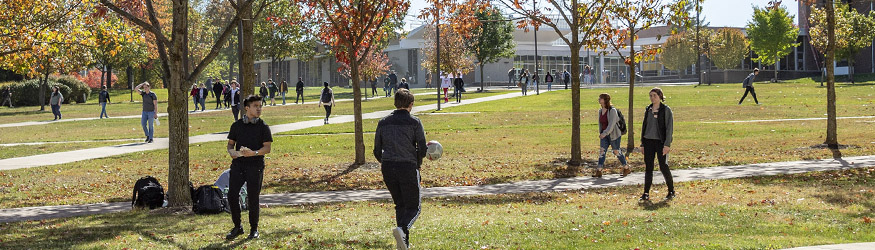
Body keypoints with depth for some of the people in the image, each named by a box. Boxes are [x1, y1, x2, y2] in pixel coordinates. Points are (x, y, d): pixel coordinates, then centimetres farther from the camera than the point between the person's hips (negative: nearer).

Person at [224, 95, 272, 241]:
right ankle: (237, 227, 15)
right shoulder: (237, 125, 10)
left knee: (253, 198, 0)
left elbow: (267, 148, -5)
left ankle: (254, 229, 15)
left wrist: (253, 153, -22)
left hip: (255, 165, -3)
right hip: (238, 164, 3)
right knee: (232, 195, -2)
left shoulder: (263, 127, 2)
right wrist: (231, 152, -8)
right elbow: (230, 143, 15)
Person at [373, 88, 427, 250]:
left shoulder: (383, 122, 10)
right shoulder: (414, 122, -2)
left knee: (400, 205, 16)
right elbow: (422, 149, -5)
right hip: (408, 167, -4)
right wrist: (417, 162, 15)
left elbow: (377, 151, 12)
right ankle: (402, 228, -26)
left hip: (387, 168, 4)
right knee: (414, 207, 3)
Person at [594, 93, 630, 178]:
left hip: (613, 134, -7)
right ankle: (598, 171, -7)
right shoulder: (600, 110, 6)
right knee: (602, 151, -4)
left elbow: (611, 124, -26)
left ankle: (626, 169, 22)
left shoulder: (612, 111, -17)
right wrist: (600, 133, 19)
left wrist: (604, 133, -34)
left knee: (616, 152, 4)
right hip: (604, 134, 7)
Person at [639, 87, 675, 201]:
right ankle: (646, 193, 5)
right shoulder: (648, 110, 11)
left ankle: (671, 191, 15)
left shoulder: (666, 110, -4)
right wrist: (642, 144, 12)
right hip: (649, 141, 5)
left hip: (661, 142, -5)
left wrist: (667, 145, -16)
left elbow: (669, 128, -8)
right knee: (648, 167, 2)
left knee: (663, 167, -3)